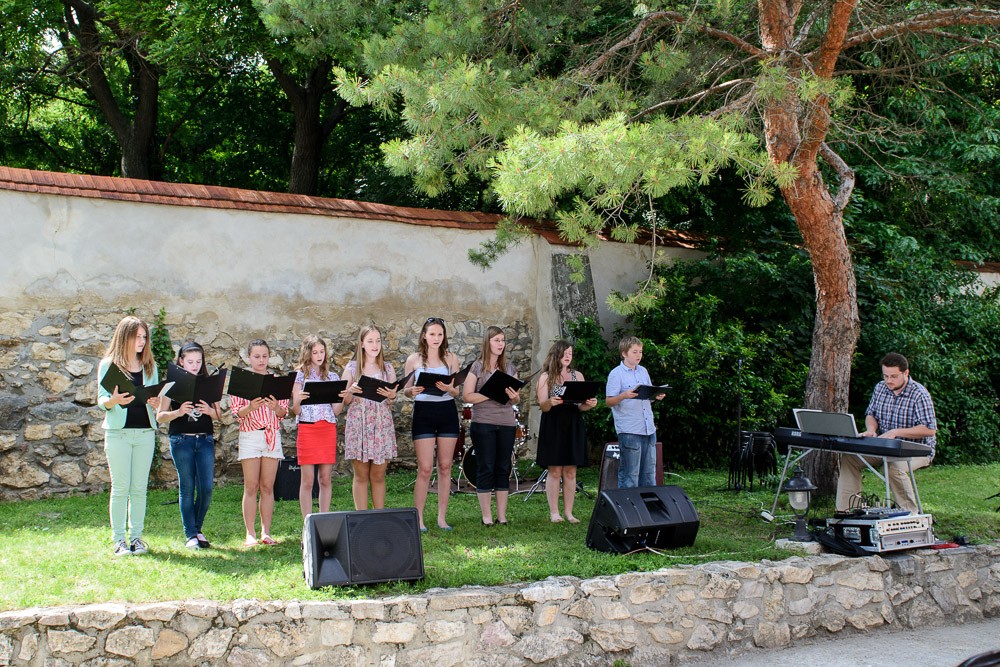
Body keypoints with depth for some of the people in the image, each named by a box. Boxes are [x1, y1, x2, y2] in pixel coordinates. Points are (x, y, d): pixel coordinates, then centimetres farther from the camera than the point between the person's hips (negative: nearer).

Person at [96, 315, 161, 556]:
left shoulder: (149, 366, 12)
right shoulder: (109, 365, 1)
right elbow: (101, 400, -2)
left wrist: (156, 403, -8)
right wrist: (114, 400, -24)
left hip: (145, 431, 3)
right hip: (118, 431, -3)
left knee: (139, 488, 5)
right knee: (120, 488, -2)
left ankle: (136, 537, 12)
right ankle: (119, 539, 4)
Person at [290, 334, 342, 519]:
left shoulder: (332, 377, 12)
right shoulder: (300, 376, 3)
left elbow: (336, 410, 10)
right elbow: (295, 411, -2)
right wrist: (297, 401, -23)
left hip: (328, 429, 3)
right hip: (307, 428, -3)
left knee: (326, 479, 4)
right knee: (307, 481, -2)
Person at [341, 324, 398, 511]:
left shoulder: (387, 368, 9)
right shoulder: (351, 368, 5)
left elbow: (392, 402, 10)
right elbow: (345, 401, 6)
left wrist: (391, 396, -12)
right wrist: (351, 391, -14)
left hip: (382, 425, 1)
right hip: (358, 424, -1)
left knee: (378, 475, 3)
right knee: (361, 475, 1)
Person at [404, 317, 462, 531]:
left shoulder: (451, 358, 8)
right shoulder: (414, 359, 4)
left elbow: (457, 392, 6)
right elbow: (406, 390, 6)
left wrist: (448, 388, -16)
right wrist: (412, 391, -17)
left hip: (447, 412, 2)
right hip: (423, 412, -2)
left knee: (445, 467, 5)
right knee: (425, 468, -8)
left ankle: (442, 517, 11)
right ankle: (418, 518, -2)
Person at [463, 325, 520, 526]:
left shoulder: (509, 368, 12)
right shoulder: (478, 367, 0)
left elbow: (517, 399, 15)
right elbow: (466, 396, -7)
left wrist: (514, 396, -9)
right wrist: (491, 394, -17)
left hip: (507, 424, 4)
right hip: (483, 424, -4)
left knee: (503, 468, 6)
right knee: (485, 468, -1)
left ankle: (502, 516, 12)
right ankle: (487, 516, 5)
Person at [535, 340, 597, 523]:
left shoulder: (578, 376, 11)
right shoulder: (546, 377, 2)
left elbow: (581, 407, 8)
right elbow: (543, 406, -6)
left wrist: (589, 404, -13)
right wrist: (550, 403, -27)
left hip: (573, 427, 3)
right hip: (553, 427, -3)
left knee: (570, 472, 4)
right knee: (555, 471, -3)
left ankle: (569, 512, 9)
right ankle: (554, 513, 3)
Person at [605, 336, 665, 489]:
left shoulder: (643, 371, 16)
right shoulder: (616, 374, -4)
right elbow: (609, 401, -8)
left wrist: (657, 396, 0)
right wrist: (624, 395, -25)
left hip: (648, 429, 7)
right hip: (629, 431, -7)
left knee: (649, 473, 11)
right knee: (630, 474, -4)